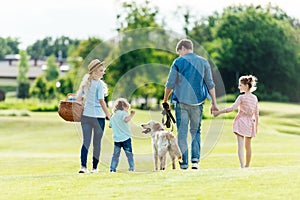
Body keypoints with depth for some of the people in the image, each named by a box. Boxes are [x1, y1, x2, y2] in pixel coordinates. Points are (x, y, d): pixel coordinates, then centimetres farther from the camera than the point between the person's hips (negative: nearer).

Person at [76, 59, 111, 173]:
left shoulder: (85, 82, 8)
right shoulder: (99, 83, -11)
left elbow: (79, 98, 12)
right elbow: (101, 101, -15)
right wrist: (109, 115, -12)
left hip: (85, 115, 5)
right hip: (98, 116, -5)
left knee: (85, 141, 3)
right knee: (97, 143, 7)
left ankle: (83, 166, -12)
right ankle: (94, 168, 11)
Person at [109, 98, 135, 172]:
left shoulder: (113, 116, 15)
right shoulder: (122, 113, -5)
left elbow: (110, 125, 25)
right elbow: (126, 119, -26)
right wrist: (131, 115, -14)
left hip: (117, 139, 5)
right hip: (126, 138, -5)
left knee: (115, 155, 9)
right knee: (129, 154, 0)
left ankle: (112, 168, 3)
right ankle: (131, 168, -5)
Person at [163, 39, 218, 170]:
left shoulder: (178, 62, -3)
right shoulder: (203, 62, 6)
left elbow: (170, 84, -2)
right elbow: (210, 84, 6)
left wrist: (165, 100, 11)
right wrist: (214, 104, 9)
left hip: (182, 101, -2)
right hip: (197, 101, 2)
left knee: (182, 132, 4)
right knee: (196, 131, 13)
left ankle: (184, 162, 2)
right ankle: (195, 159, -3)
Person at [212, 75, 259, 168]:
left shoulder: (241, 97, -11)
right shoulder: (254, 98, 5)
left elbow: (231, 108, -20)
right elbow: (256, 114, 10)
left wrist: (218, 112, -15)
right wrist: (256, 126, 19)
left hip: (241, 121, -5)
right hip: (250, 123, 5)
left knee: (240, 145, -10)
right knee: (248, 146, 16)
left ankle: (242, 166, -23)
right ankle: (247, 166, 27)